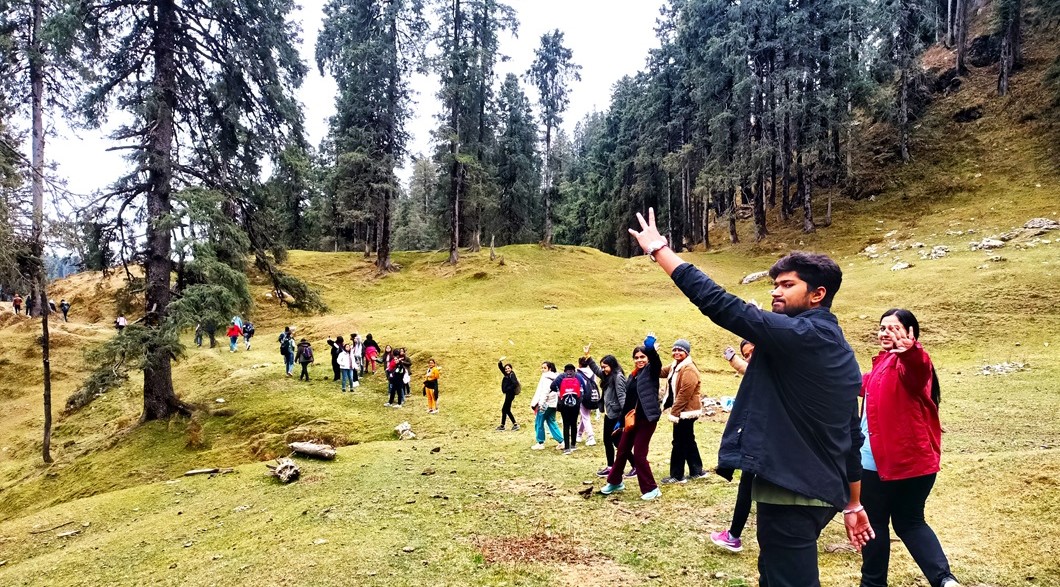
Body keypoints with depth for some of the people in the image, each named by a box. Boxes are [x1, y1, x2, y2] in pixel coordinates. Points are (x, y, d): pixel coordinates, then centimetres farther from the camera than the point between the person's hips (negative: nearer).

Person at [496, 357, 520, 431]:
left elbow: (515, 384, -26)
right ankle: (515, 424, 14)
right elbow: (500, 367, 18)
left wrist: (507, 389, -19)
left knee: (504, 409, -3)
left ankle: (502, 425, 5)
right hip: (508, 394, 9)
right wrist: (500, 361, 1)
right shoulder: (507, 375, 11)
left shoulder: (511, 375, -12)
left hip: (510, 394, -9)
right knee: (507, 410, 12)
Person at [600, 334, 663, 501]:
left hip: (647, 419, -7)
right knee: (622, 451, 16)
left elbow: (656, 360, -30)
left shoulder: (651, 371, -6)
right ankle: (615, 482, 34)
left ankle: (651, 489, 7)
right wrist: (622, 420, 20)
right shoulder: (632, 376, 12)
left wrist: (651, 347, -51)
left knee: (639, 454, -7)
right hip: (632, 419, 7)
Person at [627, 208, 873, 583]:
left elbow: (718, 303, -21)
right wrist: (853, 504, 22)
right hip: (819, 491, 10)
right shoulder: (842, 352, 12)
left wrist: (658, 250, -14)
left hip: (791, 492, -10)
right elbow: (851, 434, 16)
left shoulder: (798, 335, -17)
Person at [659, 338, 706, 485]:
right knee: (688, 441, 17)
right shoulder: (675, 366, 13)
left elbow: (684, 394, -23)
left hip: (686, 411, -10)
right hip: (683, 411, 10)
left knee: (679, 443, -3)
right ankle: (697, 471, 26)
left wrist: (674, 412, -21)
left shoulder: (689, 369, -20)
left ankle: (677, 476, 5)